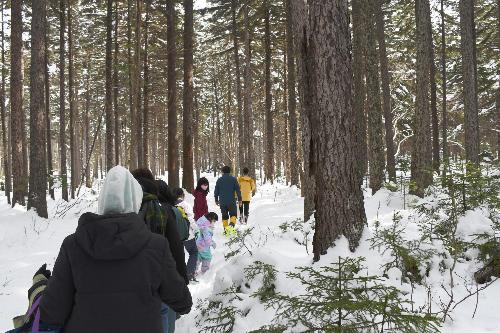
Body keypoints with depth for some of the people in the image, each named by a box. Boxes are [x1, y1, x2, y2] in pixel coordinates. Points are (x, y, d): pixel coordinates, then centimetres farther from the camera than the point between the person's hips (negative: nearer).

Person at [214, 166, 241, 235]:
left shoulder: (219, 180, 4)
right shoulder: (233, 179, -2)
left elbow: (216, 191, 8)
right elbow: (238, 190, -1)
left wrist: (216, 200, 20)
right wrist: (239, 199, 7)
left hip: (222, 202, 2)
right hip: (231, 201, -2)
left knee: (224, 216, 12)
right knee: (233, 214, 6)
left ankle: (226, 229, 10)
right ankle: (231, 224, -21)